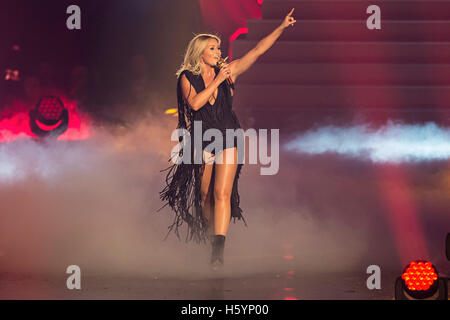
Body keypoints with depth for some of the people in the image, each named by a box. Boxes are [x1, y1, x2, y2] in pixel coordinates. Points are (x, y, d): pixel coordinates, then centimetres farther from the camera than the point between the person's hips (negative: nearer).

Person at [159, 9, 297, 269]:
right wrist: (217, 81, -15)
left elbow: (258, 51, 0)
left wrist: (282, 27, -6)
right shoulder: (187, 77, 0)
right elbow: (194, 103, -17)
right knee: (205, 196, 8)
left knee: (222, 194, -14)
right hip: (202, 140, 0)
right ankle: (209, 237, 30)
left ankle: (219, 250, -21)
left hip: (228, 139, 0)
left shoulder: (228, 71, 4)